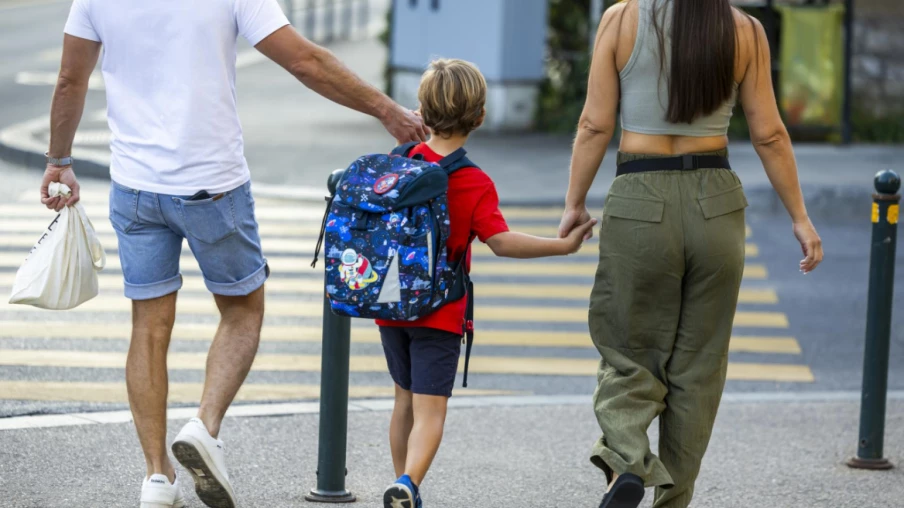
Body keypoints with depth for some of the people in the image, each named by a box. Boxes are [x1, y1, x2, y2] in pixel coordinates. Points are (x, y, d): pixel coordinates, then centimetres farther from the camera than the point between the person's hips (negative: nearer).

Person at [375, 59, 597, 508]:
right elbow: (500, 241, -23)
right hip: (440, 314, -5)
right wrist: (563, 245, -20)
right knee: (430, 410, -7)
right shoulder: (476, 184, -14)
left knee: (405, 399, 20)